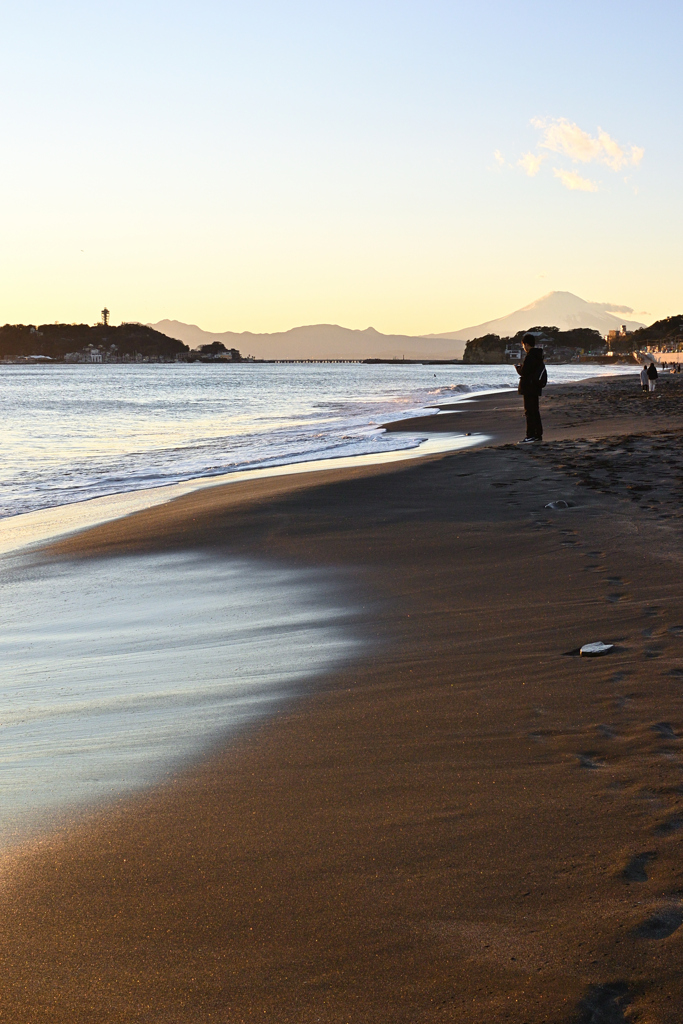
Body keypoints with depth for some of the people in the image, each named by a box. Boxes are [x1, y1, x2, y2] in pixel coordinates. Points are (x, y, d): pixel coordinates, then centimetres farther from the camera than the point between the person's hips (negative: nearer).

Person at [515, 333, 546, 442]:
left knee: (529, 412, -8)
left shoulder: (530, 357, -18)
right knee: (535, 411, 15)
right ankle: (538, 434, 20)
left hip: (529, 387, -10)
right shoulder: (538, 356, 14)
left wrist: (518, 368, 0)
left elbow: (524, 372, -20)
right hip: (536, 388, 10)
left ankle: (531, 435, -11)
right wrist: (522, 367, 15)